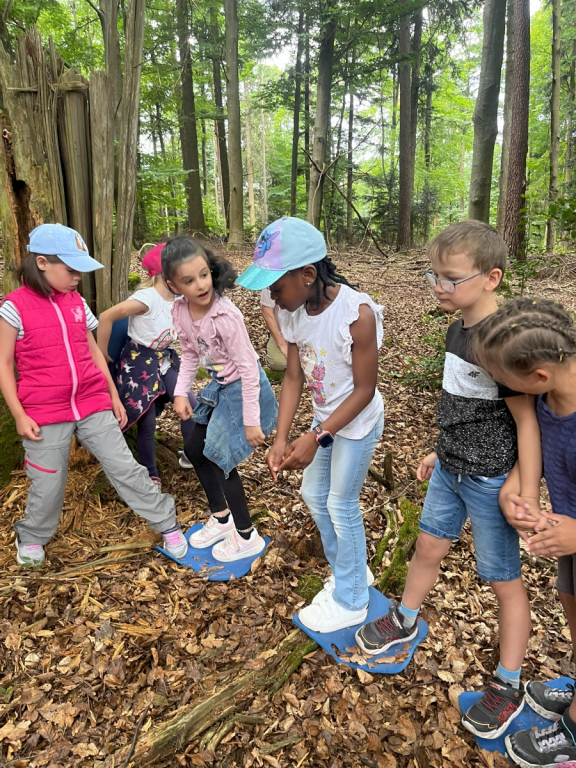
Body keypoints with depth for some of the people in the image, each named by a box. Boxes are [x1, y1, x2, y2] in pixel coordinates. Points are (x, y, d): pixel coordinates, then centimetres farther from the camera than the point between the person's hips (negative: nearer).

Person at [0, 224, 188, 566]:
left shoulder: (77, 302, 5)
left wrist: (114, 395, 11)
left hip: (93, 404, 3)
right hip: (45, 413, -3)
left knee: (125, 468, 5)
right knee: (48, 485, 8)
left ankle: (168, 524, 17)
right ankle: (32, 537, 38)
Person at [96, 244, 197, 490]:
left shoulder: (178, 299, -2)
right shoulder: (147, 298, -25)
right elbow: (106, 317, -25)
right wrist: (102, 354, -16)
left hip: (165, 360, 7)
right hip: (140, 363, -7)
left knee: (190, 405, -4)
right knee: (147, 421, -3)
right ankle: (150, 473, 18)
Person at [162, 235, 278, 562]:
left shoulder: (226, 316, -29)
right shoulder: (180, 311, -8)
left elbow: (248, 368, -25)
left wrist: (251, 420, -22)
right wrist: (181, 392, 1)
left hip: (243, 388, -8)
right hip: (220, 386, 8)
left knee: (220, 457, -3)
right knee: (194, 448, 16)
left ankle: (247, 538, 18)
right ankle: (222, 516, 37)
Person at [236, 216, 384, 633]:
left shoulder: (357, 313, -30)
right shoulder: (294, 313, -11)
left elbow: (364, 390, -24)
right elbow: (293, 378, -7)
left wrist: (316, 438, -26)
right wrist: (281, 438, -15)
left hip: (358, 422, -7)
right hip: (325, 416, 7)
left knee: (341, 505, 5)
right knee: (314, 494, 17)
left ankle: (351, 601, 29)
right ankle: (349, 571, 42)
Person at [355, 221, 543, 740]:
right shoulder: (459, 329, 1)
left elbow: (526, 420, -22)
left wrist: (528, 497, -20)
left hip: (491, 481, -8)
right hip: (452, 469, 8)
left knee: (504, 580, 10)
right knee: (428, 547, 23)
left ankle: (509, 686, 30)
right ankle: (405, 620, 48)